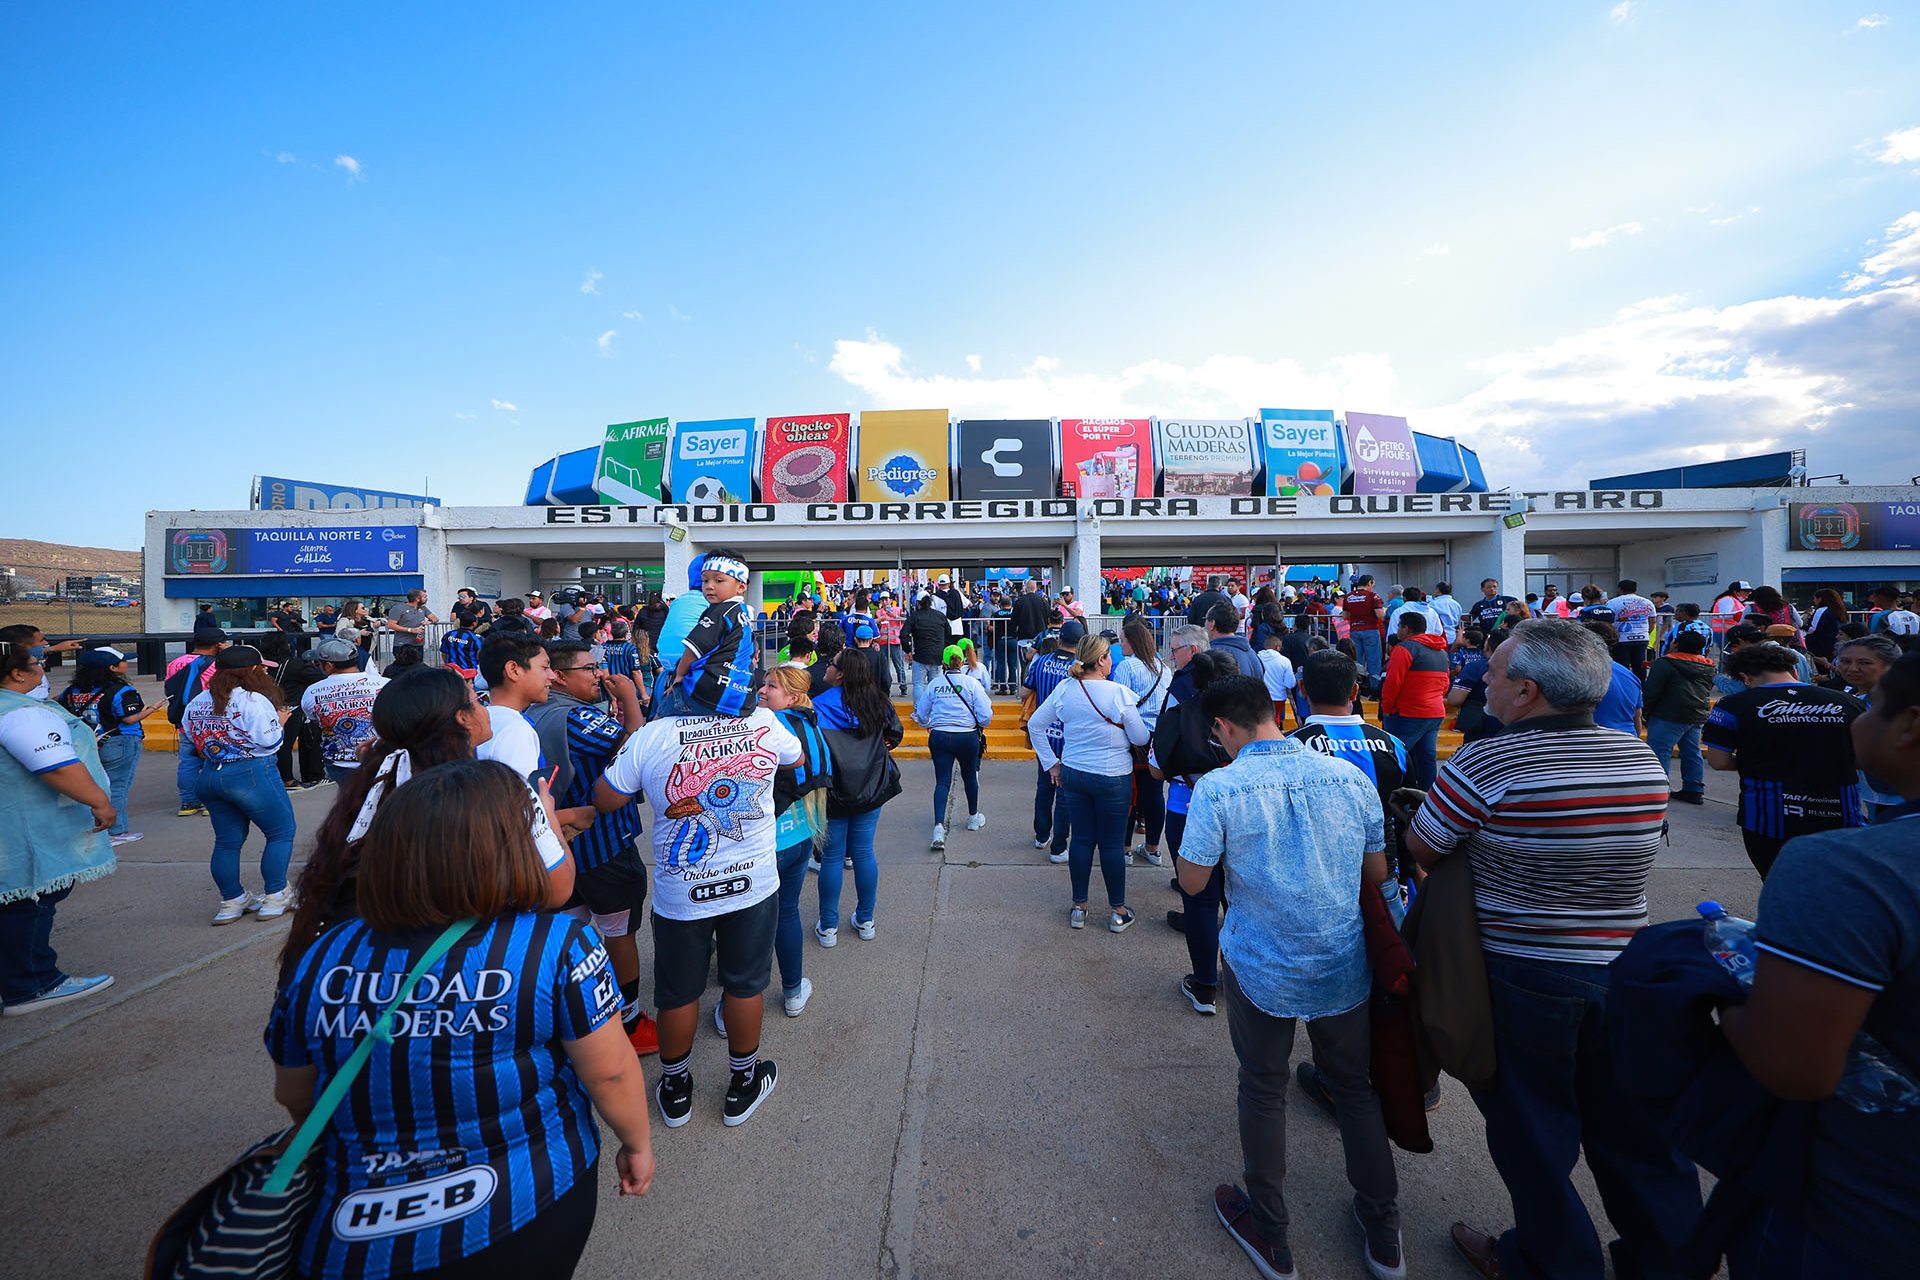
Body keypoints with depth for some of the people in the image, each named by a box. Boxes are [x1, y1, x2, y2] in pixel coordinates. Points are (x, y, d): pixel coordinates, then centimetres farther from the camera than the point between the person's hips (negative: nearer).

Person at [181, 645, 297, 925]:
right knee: (281, 832, 5)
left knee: (227, 840, 15)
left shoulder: (196, 703, 10)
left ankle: (231, 901, 23)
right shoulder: (253, 701, -14)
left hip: (210, 776, 8)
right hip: (251, 774, -8)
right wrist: (280, 721, 1)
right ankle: (274, 897, 6)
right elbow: (269, 741, -15)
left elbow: (190, 735, 15)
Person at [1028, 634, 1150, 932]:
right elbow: (1140, 738, -9)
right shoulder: (1119, 693, -18)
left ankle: (1079, 908, 26)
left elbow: (1035, 725, 3)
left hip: (1073, 773, 4)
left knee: (1082, 839, 15)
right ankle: (1118, 911, 25)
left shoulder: (1064, 689, -4)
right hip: (1113, 777, -4)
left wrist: (1051, 763, 10)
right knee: (1112, 844, 9)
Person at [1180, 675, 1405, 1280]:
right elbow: (1377, 875, 2)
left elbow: (1191, 881, -13)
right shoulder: (1348, 776, -8)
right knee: (1356, 1087, 25)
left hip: (1261, 971, -3)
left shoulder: (1219, 788, -21)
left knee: (1263, 1092, 18)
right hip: (1345, 968, 4)